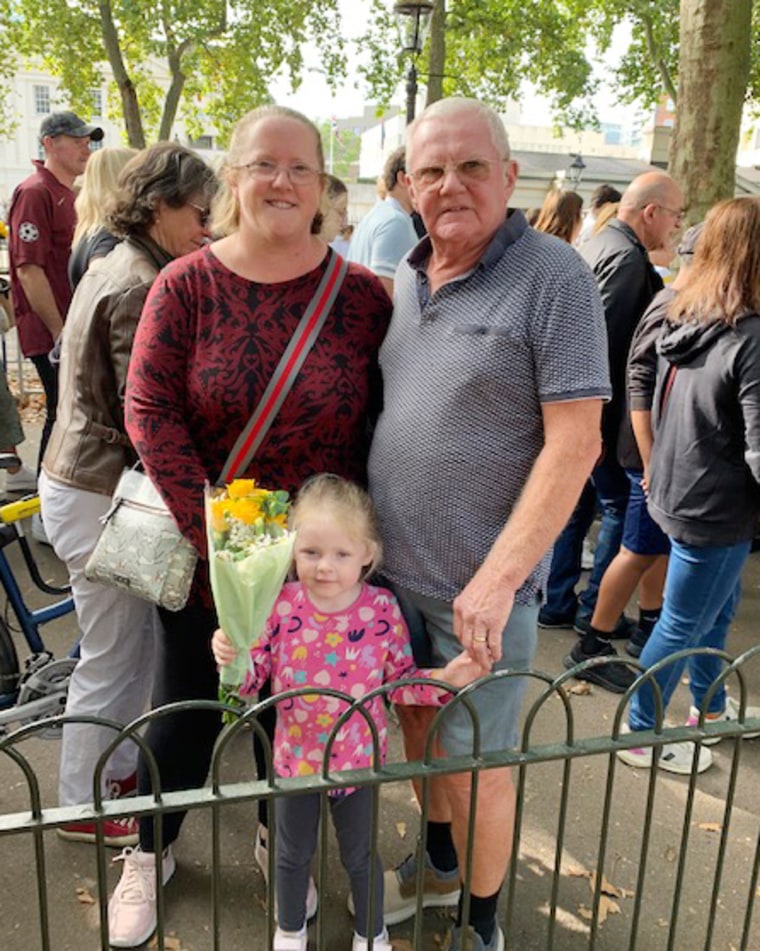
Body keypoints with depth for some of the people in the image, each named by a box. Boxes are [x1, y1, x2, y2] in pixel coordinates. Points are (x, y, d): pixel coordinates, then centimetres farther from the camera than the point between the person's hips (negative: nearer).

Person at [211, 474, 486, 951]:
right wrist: (231, 657, -31)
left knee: (360, 855, 22)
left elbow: (401, 681, -8)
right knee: (294, 854, 24)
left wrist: (446, 678, -25)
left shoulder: (382, 609, -19)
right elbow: (252, 679, -10)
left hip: (360, 761, 0)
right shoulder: (281, 605, -19)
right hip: (296, 760, 1)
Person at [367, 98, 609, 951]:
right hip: (393, 567, 6)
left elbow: (574, 443, -18)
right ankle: (438, 864, 48)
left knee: (476, 761, 9)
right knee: (417, 728, 22)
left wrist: (498, 577, -22)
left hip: (481, 583, -6)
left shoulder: (554, 278, -14)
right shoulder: (403, 279, 5)